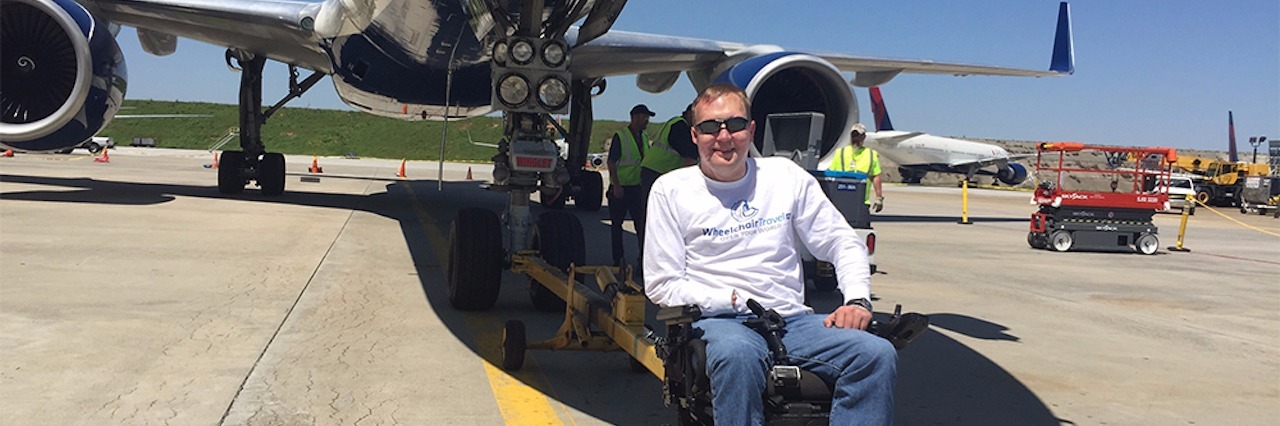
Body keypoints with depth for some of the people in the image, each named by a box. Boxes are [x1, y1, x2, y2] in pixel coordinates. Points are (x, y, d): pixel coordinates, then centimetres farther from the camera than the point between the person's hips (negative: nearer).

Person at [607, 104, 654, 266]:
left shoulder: (644, 137, 11)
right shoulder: (620, 137, -8)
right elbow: (610, 162, -11)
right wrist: (616, 185, -18)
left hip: (637, 187, 6)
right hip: (620, 188, -5)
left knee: (642, 222, 2)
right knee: (616, 224, 4)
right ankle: (618, 259, 12)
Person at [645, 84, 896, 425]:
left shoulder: (786, 176, 13)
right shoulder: (670, 190, 6)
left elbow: (843, 243, 17)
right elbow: (662, 285, 3)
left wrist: (857, 300, -3)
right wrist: (733, 300, -9)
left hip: (792, 319, 3)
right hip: (719, 321, -3)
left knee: (878, 355, -24)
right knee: (737, 355, -40)